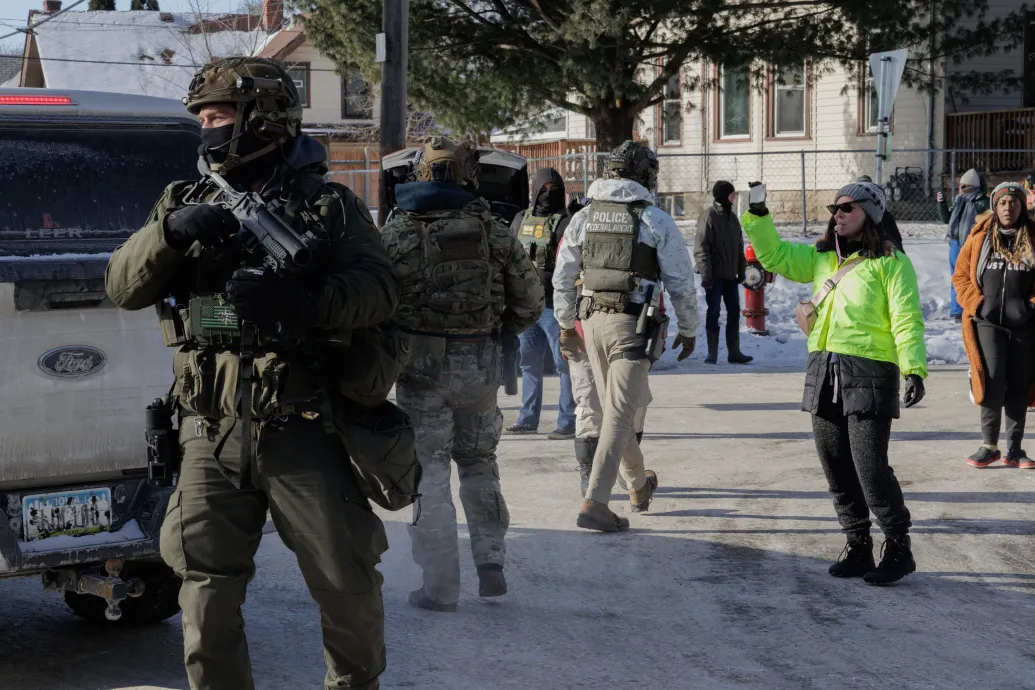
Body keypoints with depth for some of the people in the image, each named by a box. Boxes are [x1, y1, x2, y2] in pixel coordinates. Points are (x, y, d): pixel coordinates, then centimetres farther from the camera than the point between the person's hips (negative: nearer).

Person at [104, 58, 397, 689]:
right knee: (207, 593, 5)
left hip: (305, 436, -2)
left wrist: (306, 301, -26)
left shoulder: (329, 205, 2)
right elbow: (123, 288, 4)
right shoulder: (184, 202, 12)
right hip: (212, 438, 2)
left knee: (348, 585, 7)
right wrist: (171, 231, -15)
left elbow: (381, 289, -9)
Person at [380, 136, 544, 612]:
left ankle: (440, 587, 5)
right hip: (480, 365, 3)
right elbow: (529, 301, 7)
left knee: (429, 475, 5)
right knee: (479, 463, 21)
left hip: (420, 363, -2)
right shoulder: (494, 233, 1)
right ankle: (490, 563, 12)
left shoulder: (398, 232, -6)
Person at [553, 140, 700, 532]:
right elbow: (681, 282, -3)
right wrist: (689, 330, 10)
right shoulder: (655, 220, -6)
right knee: (618, 414, -5)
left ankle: (639, 485, 37)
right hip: (633, 324, -5)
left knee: (616, 408, 20)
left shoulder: (584, 217, 6)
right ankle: (594, 503, -12)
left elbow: (562, 278, 11)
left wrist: (566, 324, 23)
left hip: (592, 321, 5)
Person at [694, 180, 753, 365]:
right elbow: (701, 247, -14)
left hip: (730, 274, 7)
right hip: (715, 274, -7)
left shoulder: (732, 217, 13)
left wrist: (741, 270, 13)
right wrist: (706, 273, -19)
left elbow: (739, 246, 18)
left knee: (734, 311, 7)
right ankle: (712, 353, 3)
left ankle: (734, 352, 12)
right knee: (713, 312, -2)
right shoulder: (709, 216, -9)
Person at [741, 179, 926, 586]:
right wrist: (757, 215, 7)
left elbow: (907, 319, -9)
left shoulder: (891, 262, -2)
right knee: (837, 469, 9)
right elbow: (774, 256, 19)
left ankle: (898, 549, 4)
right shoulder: (821, 259, 18)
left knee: (870, 468, -10)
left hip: (869, 373, -7)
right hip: (823, 372, 7)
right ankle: (858, 548, 20)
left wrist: (914, 369, -19)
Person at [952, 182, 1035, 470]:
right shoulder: (981, 237, 2)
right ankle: (989, 445, 3)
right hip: (988, 322, -1)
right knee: (992, 382, -10)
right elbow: (960, 275, 6)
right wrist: (976, 303, -6)